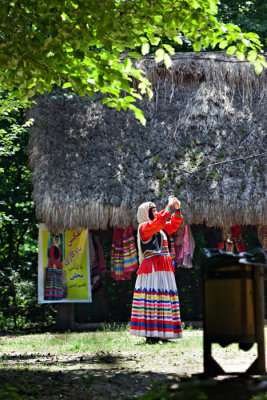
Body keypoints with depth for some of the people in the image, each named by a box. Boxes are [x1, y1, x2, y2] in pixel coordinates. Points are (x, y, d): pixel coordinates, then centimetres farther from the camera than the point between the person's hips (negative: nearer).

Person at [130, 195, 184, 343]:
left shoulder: (159, 229, 20)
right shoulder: (144, 227, -5)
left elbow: (173, 225, 29)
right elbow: (160, 221, -20)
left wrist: (177, 209, 16)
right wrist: (170, 206, -12)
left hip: (164, 269, 9)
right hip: (152, 268, -9)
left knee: (165, 297, 6)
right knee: (152, 297, -12)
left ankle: (159, 333, 8)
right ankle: (150, 334, -13)